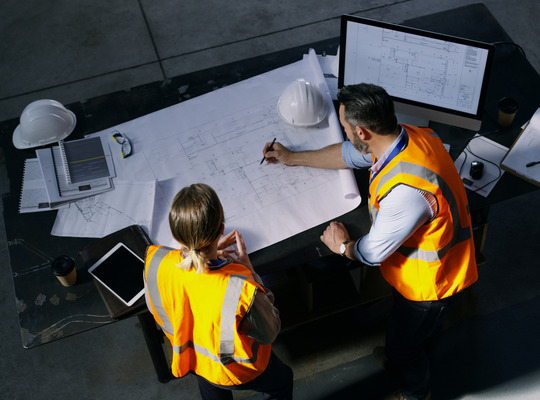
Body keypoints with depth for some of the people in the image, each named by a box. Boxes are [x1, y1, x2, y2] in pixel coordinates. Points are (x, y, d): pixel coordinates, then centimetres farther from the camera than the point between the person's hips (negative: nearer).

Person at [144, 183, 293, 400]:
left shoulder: (154, 262, -33)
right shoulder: (242, 289, -46)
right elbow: (271, 332, -24)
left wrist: (210, 253, -11)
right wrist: (250, 272, -21)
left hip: (191, 362, 4)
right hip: (240, 374, -4)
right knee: (282, 380, 33)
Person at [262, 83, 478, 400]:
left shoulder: (406, 190, -43)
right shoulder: (405, 136, -14)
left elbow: (372, 253, -27)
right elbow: (350, 154, 6)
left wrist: (342, 246, -4)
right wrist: (292, 158, 17)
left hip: (430, 284, -7)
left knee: (402, 343, 22)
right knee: (423, 331, 36)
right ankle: (408, 357, 66)